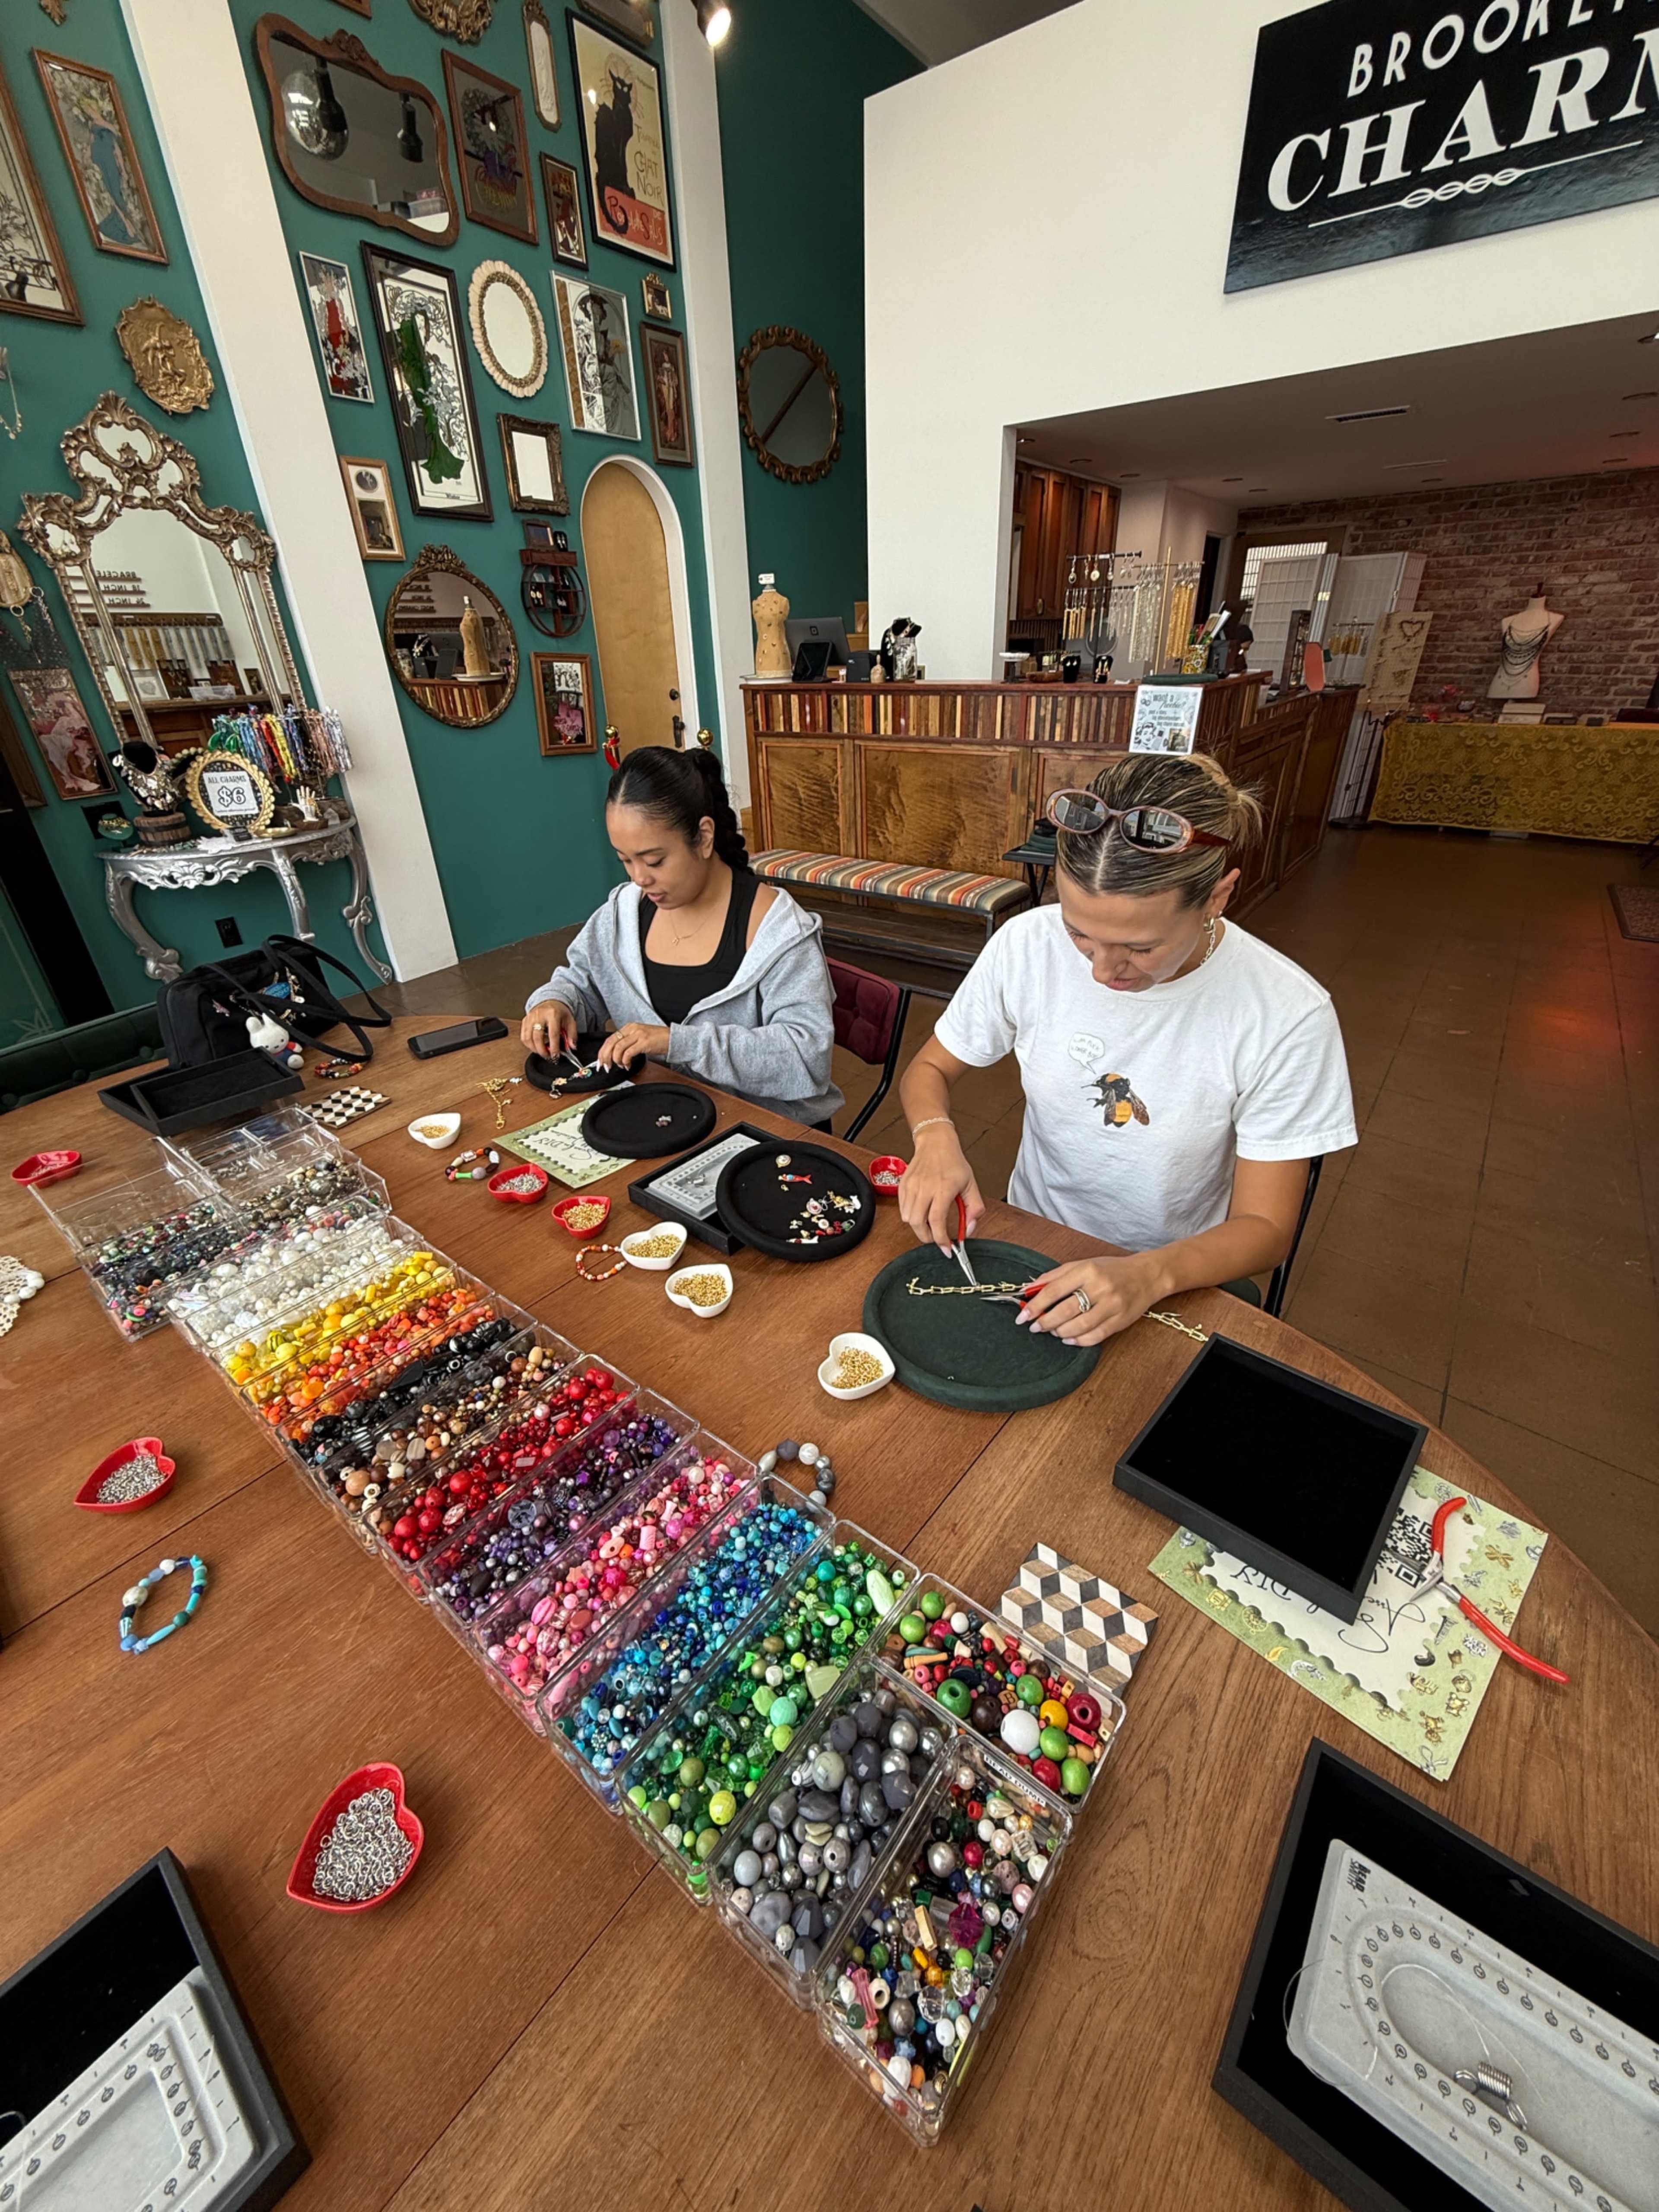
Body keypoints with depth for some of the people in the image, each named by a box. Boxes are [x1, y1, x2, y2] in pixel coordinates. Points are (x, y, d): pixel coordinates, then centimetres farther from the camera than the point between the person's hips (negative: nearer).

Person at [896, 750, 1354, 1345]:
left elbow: (1265, 1226, -12)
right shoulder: (1028, 945, -14)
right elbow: (928, 1070, 0)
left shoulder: (1287, 1017, -19)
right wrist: (936, 1137, -23)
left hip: (1180, 1277, -1)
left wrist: (1150, 1275, -31)